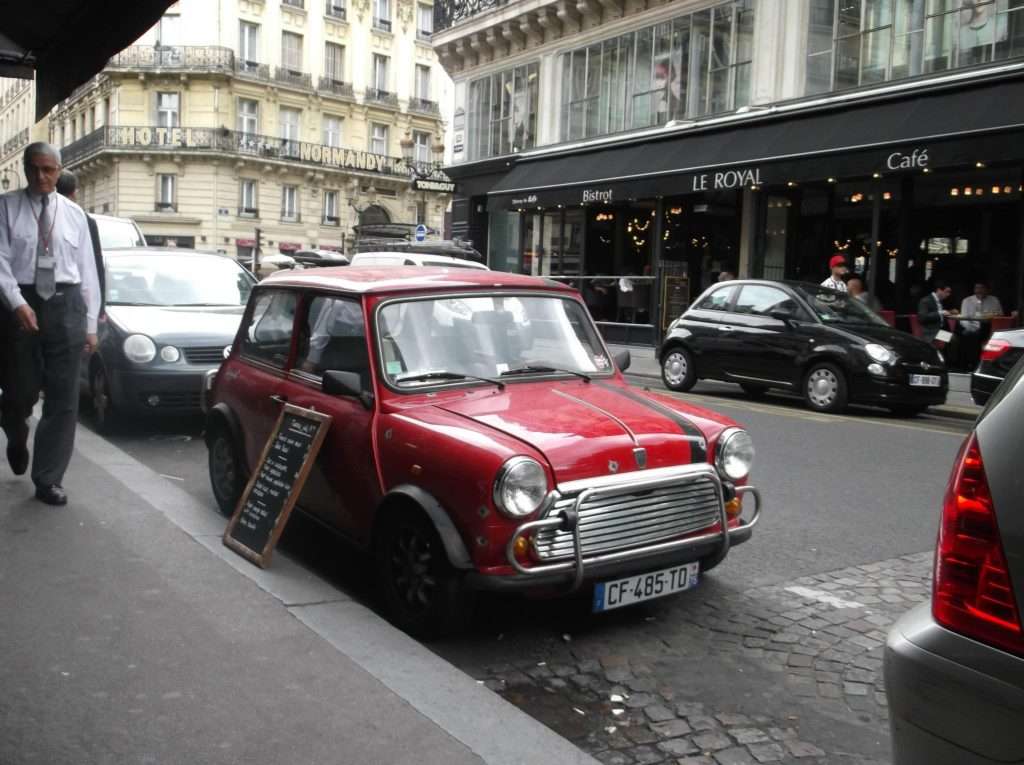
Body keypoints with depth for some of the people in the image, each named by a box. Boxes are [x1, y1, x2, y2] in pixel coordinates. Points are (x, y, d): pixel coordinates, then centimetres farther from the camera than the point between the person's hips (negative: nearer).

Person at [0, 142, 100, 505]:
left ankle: (48, 480, 12)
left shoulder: (74, 213, 8)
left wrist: (91, 323, 3)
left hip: (65, 305, 2)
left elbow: (87, 270, 7)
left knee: (63, 398, 1)